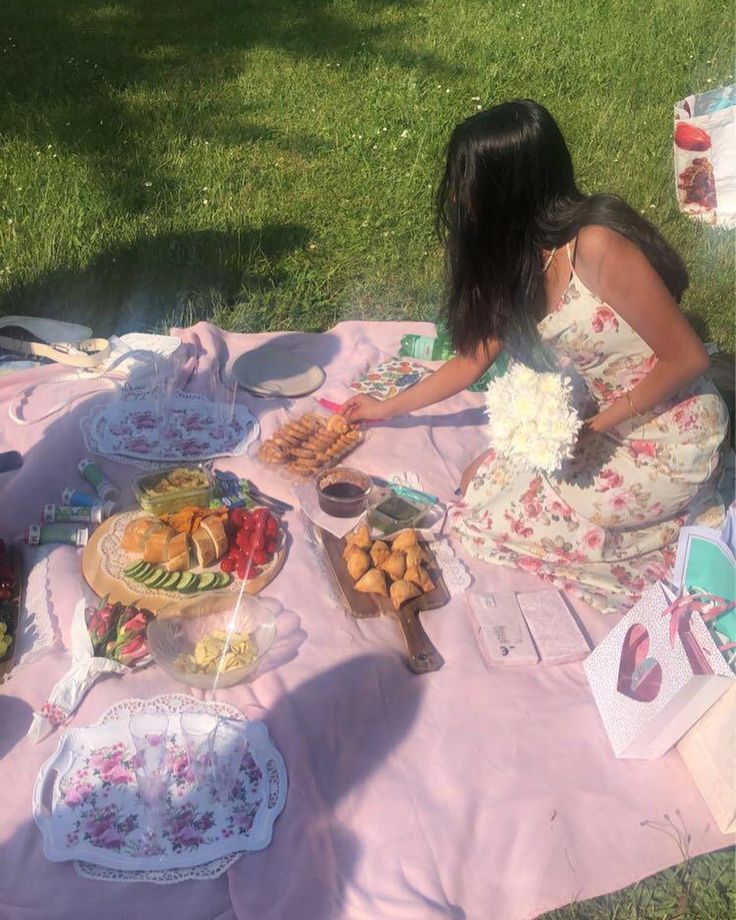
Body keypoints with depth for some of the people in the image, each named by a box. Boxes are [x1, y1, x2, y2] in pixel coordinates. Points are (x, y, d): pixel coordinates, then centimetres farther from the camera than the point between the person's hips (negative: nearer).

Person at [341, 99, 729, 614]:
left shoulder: (598, 247, -25)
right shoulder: (517, 261, 1)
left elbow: (687, 359, -20)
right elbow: (472, 363, 12)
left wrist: (594, 427, -20)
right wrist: (387, 409, 20)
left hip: (669, 439, -8)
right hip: (599, 422, 8)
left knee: (494, 513, -9)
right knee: (482, 483, 5)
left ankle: (681, 534, 2)